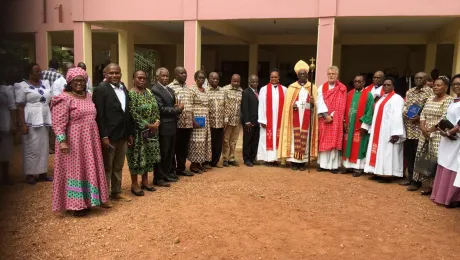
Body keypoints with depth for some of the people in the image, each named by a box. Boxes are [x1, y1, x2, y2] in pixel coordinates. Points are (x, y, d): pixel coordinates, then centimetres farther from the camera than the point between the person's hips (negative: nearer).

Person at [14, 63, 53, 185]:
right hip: (31, 121, -5)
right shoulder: (23, 86, -4)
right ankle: (30, 174, 10)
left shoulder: (45, 83, 11)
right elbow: (20, 107, -7)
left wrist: (53, 118, 10)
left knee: (44, 147, 10)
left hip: (45, 120, 5)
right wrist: (23, 124, -14)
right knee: (32, 148, -1)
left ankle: (42, 173, 20)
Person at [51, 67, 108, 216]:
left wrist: (100, 136, 16)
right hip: (73, 141, -7)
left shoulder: (88, 96, 10)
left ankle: (85, 201, 26)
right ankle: (74, 204, 12)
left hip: (89, 141, 7)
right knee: (74, 170, 1)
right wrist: (62, 141, -26)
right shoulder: (64, 98, -12)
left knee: (87, 170, 13)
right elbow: (58, 122, -17)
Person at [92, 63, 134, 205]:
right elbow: (99, 115, -16)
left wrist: (130, 133, 11)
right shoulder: (101, 89, -11)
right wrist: (104, 136, -20)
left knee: (118, 166, 16)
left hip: (122, 134, 7)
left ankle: (116, 192, 29)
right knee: (106, 167, 5)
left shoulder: (124, 89, 12)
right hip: (108, 135, -7)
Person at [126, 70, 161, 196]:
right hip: (138, 131, -7)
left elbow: (156, 109, 11)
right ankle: (134, 184, 12)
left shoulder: (149, 92, 10)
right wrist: (148, 125, -18)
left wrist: (157, 122, -7)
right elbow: (133, 114, -19)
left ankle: (145, 181, 25)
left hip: (151, 130, 7)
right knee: (137, 156, 0)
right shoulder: (131, 94, -12)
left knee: (149, 155, 12)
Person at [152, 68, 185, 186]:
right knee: (162, 153, -2)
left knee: (170, 152, 14)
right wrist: (177, 109, -13)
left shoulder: (170, 90, 17)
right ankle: (158, 178, 7)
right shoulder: (155, 90, -11)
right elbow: (160, 109, -20)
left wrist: (179, 108, -2)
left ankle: (167, 174, 26)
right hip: (163, 127, -9)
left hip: (172, 126, 9)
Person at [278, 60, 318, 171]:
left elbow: (316, 104, 5)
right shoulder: (292, 87, 8)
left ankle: (303, 161, 4)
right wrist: (293, 105, -18)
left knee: (305, 138, -1)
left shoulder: (313, 87, 9)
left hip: (307, 117, 1)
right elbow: (287, 103, 3)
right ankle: (293, 161, 2)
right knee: (295, 137, -3)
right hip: (295, 116, 0)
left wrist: (313, 103, -18)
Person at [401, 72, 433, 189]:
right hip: (408, 127, 6)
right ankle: (410, 177, 24)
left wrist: (419, 117, -20)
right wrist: (404, 113, -3)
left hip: (420, 128, -6)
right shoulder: (409, 91, 15)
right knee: (408, 153, 11)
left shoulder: (429, 92, -4)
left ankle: (417, 180, 10)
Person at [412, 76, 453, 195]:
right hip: (425, 134, 7)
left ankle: (431, 184, 3)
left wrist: (430, 130, -15)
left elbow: (444, 119, -16)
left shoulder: (448, 100, -7)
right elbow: (423, 114, 10)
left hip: (438, 135, -7)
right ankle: (418, 180, 19)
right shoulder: (430, 99, 14)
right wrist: (423, 129, -5)